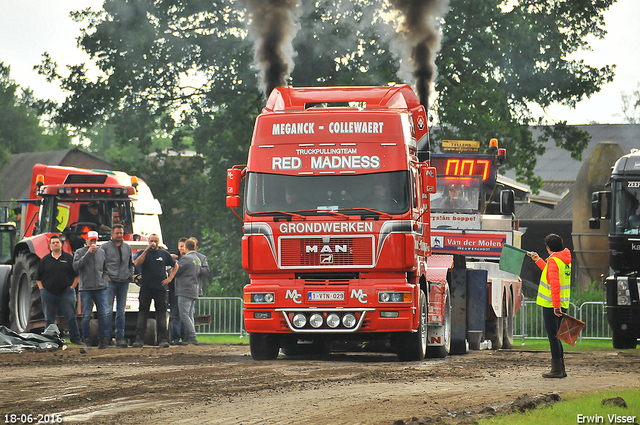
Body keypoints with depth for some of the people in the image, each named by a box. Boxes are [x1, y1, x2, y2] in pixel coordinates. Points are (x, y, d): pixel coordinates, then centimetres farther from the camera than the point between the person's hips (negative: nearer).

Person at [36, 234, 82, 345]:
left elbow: (76, 274, 7)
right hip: (49, 293, 2)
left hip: (66, 291, -2)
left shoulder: (68, 258, 5)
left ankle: (76, 338, 0)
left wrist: (72, 287, -2)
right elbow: (38, 277, 13)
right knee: (49, 319, 6)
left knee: (71, 317, -4)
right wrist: (42, 289, 3)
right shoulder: (45, 260, 8)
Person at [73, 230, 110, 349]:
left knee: (105, 314, -7)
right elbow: (76, 266, -11)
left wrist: (105, 282, 7)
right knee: (86, 316, -2)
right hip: (86, 289, -2)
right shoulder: (80, 252, 6)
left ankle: (104, 340, -1)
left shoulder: (101, 252, 15)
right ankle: (87, 341, 7)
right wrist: (88, 253, -12)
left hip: (100, 288, 2)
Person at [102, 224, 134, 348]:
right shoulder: (105, 247, 3)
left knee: (121, 312, 5)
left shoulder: (128, 248, 16)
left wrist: (130, 275, 9)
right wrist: (106, 276, -7)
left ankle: (120, 338, 7)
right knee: (108, 310, -10)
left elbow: (131, 264, 23)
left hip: (124, 282, 4)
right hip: (110, 282, -4)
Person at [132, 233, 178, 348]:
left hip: (160, 288, 1)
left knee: (161, 313, -1)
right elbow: (137, 263, -12)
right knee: (142, 313, -3)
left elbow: (175, 266, 22)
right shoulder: (143, 253, 8)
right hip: (146, 288, -1)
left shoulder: (164, 254, 12)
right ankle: (139, 339, -4)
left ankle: (163, 339, 0)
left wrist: (170, 278, 7)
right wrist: (146, 250, -13)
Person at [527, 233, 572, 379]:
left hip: (551, 306, -9)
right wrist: (538, 260, 40)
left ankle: (557, 370, -3)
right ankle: (561, 369, 18)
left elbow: (554, 284, -26)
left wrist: (556, 306, -29)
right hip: (562, 305, 9)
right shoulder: (565, 260, 13)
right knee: (555, 337, 16)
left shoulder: (553, 261, -16)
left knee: (553, 337, -4)